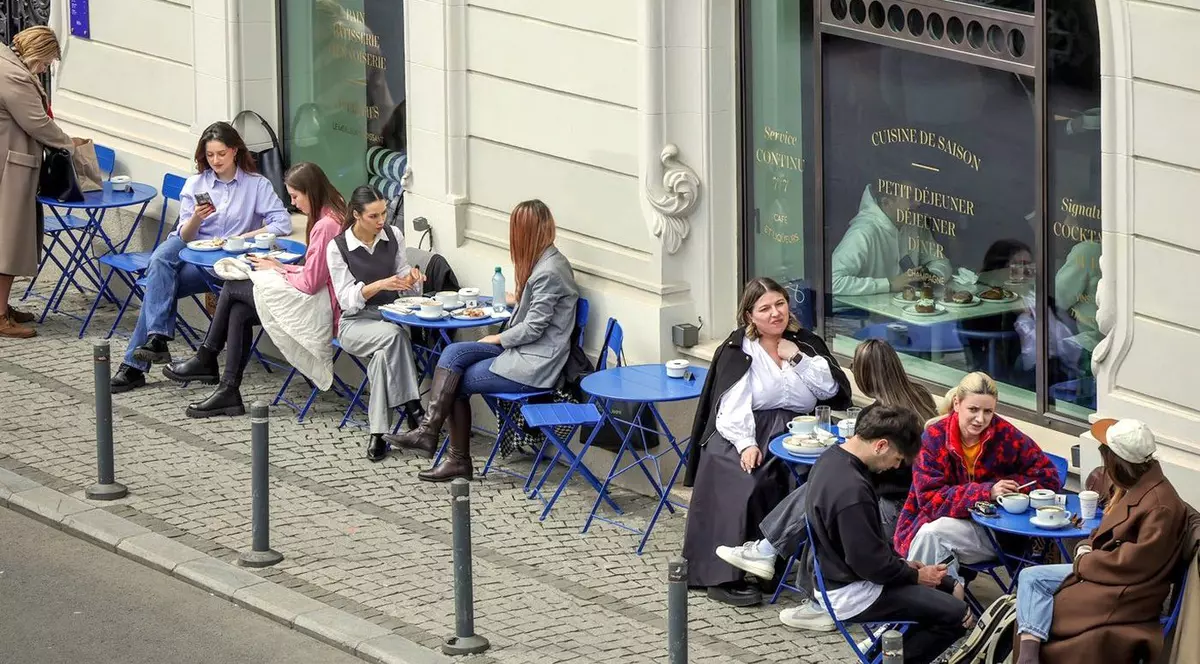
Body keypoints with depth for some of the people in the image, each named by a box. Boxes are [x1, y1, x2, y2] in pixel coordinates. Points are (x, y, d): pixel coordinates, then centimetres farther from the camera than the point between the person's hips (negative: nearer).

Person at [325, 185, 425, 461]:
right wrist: (379, 285, -27)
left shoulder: (393, 236, 4)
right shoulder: (337, 248, -6)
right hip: (355, 323, -3)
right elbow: (347, 299, -11)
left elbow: (406, 290, 11)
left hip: (391, 317, 3)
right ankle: (413, 408, -34)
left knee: (384, 353, -34)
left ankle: (378, 433, -35)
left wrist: (411, 278, -13)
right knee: (393, 334, -36)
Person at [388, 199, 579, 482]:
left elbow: (533, 328, -18)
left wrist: (498, 339, -6)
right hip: (523, 352, 9)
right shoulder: (546, 262, 12)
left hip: (535, 364, -9)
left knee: (458, 381, -7)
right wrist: (516, 302, 36)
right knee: (454, 353, -7)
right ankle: (430, 429, -13)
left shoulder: (549, 272, -19)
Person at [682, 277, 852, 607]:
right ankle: (723, 576, -28)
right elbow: (732, 405, -8)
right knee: (746, 483, -33)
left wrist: (798, 359, -3)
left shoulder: (806, 343, 16)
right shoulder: (738, 351, 4)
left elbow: (832, 390, 5)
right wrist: (745, 444, -24)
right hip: (745, 434, -3)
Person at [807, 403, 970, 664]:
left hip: (838, 571, 10)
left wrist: (901, 563, 9)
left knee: (947, 585, 19)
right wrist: (916, 575, -9)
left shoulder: (832, 458, 0)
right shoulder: (851, 490, -32)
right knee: (957, 614, -13)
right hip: (852, 595, -10)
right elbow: (870, 563, -25)